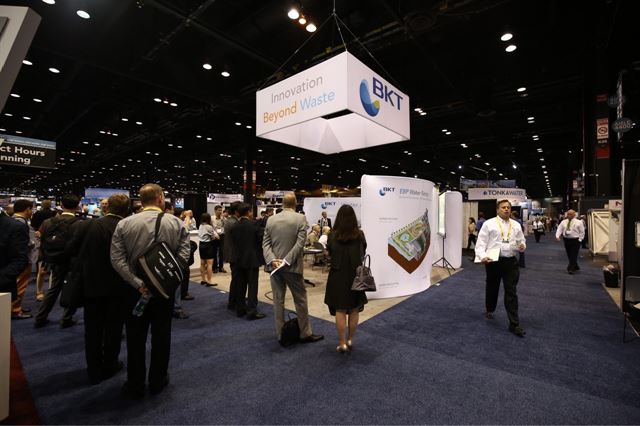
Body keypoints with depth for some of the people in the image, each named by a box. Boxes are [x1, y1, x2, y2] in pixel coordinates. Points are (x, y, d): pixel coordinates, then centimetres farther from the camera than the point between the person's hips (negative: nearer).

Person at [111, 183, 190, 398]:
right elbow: (183, 256, -17)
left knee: (135, 338, 16)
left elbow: (117, 259, -12)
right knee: (161, 335, 15)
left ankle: (135, 385, 30)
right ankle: (157, 381, 31)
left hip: (135, 289, 1)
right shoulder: (176, 223, -9)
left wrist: (137, 283, -15)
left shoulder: (124, 224, -6)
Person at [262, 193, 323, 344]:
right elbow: (300, 243, -16)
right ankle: (305, 334, 21)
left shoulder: (271, 219, 4)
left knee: (278, 300, 12)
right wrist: (287, 260, -16)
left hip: (275, 266, 4)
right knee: (300, 299, 10)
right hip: (292, 266, -3)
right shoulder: (301, 218, -7)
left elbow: (266, 243, -1)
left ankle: (281, 334, 23)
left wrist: (272, 260, -9)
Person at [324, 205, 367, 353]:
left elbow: (329, 253, 4)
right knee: (354, 310, 15)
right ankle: (350, 340, 26)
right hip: (356, 275, 1)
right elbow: (363, 252, 5)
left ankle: (342, 343, 14)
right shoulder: (359, 235, -8)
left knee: (340, 310, 9)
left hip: (338, 276, -1)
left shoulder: (333, 235, -11)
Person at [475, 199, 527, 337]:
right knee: (492, 288, 15)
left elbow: (521, 241, 16)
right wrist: (482, 256, -22)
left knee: (511, 292, 1)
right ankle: (489, 310, 40)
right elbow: (481, 242, -8)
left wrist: (522, 246, -8)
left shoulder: (516, 225, 10)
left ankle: (514, 324, 8)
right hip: (493, 261, -2)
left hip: (510, 261, 2)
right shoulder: (489, 223, -3)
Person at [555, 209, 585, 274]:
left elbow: (582, 232, -1)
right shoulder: (563, 222, 7)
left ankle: (571, 269, -5)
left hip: (575, 240, -4)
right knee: (569, 255, 12)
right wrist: (557, 236, -12)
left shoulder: (579, 222, -3)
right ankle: (575, 267, 30)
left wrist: (579, 239, -7)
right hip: (566, 240, 4)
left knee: (573, 255, -6)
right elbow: (559, 229, 3)